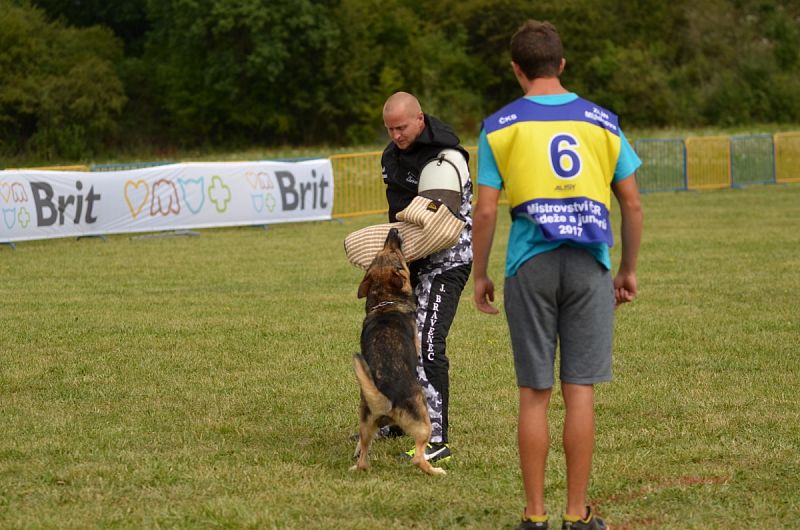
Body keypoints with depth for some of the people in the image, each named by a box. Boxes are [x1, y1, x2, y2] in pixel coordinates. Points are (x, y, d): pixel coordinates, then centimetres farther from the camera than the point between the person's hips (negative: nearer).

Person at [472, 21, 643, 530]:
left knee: (535, 394, 5)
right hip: (589, 265, 1)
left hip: (530, 266, -1)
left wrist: (480, 275, 9)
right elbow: (633, 205, 8)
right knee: (580, 391, 3)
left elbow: (486, 211, -2)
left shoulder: (500, 126, 2)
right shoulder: (601, 121, 8)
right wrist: (629, 271, 18)